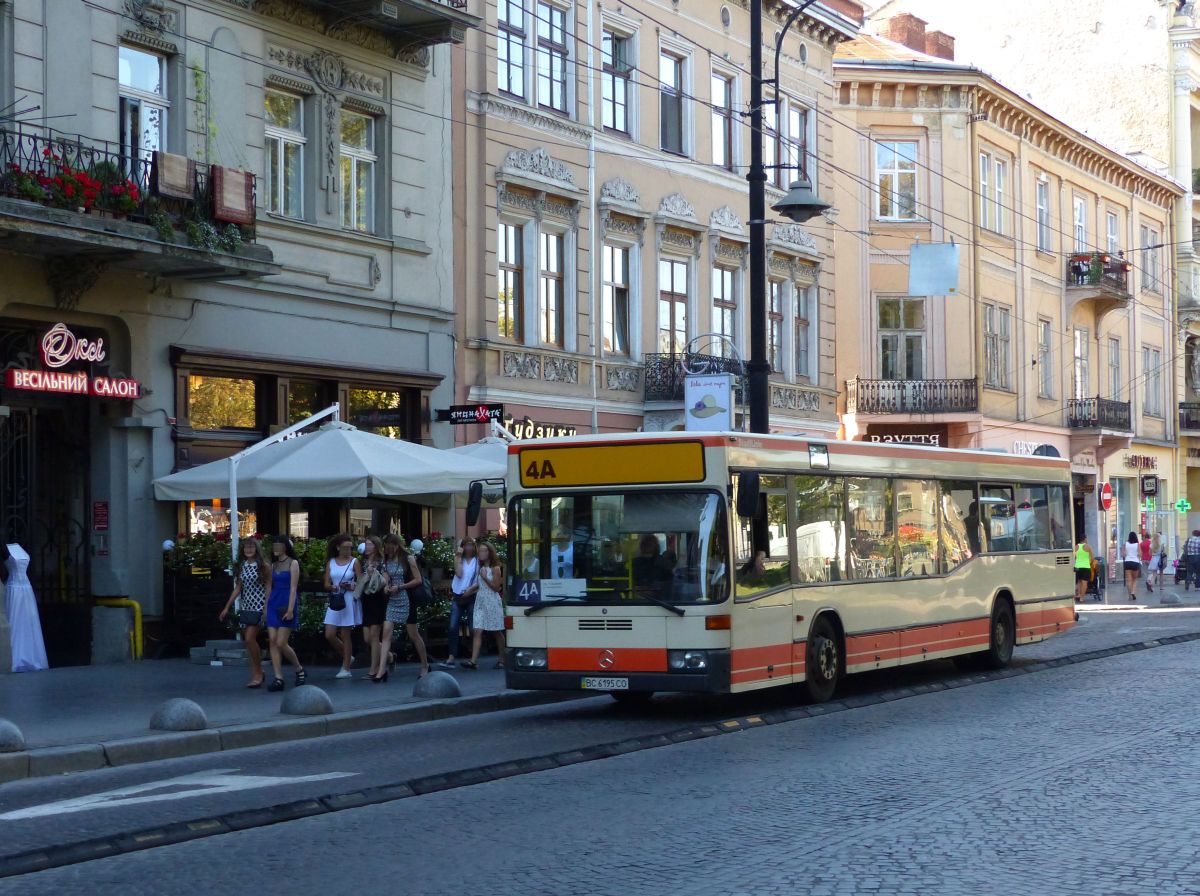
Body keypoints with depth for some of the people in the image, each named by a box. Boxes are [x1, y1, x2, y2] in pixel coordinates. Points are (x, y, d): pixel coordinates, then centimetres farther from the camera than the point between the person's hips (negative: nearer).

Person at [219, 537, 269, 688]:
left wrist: (267, 609, -12)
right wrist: (227, 607, 12)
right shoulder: (241, 566, 10)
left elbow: (268, 588, -6)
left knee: (250, 638, -15)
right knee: (249, 641, 5)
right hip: (244, 607, 6)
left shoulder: (264, 566, -5)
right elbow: (238, 588, 14)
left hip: (258, 607, -6)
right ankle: (256, 674, 12)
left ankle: (258, 673, -3)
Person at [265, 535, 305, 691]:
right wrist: (266, 608, 11)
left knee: (281, 643, -10)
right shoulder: (274, 565, 15)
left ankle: (300, 671, 10)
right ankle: (278, 678, -3)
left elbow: (293, 588, -10)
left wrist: (290, 609, -17)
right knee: (273, 642, -4)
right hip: (273, 606, 6)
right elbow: (270, 587, 16)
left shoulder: (293, 563, -3)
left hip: (286, 607, -6)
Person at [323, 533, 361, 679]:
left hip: (349, 600, -4)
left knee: (345, 636, -1)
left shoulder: (354, 562, 0)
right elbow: (326, 584, 6)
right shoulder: (331, 563, 8)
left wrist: (351, 587, -20)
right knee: (329, 635, -1)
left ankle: (346, 668, 7)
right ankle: (348, 657, 21)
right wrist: (335, 587, -14)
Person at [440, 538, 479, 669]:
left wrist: (471, 588, -15)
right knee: (453, 628, -6)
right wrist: (458, 557, -7)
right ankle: (451, 659, -8)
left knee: (472, 628, 0)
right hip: (457, 596, 2)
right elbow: (459, 573, -8)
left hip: (471, 597, -2)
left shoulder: (478, 561, 3)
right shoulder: (459, 560, 10)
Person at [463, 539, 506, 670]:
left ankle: (502, 659, 15)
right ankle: (473, 660, -16)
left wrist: (485, 577, -13)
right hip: (480, 601, 5)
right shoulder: (480, 568, 12)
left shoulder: (495, 568, -5)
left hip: (492, 602, -5)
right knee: (477, 631, -7)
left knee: (497, 632, 4)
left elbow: (496, 587, -9)